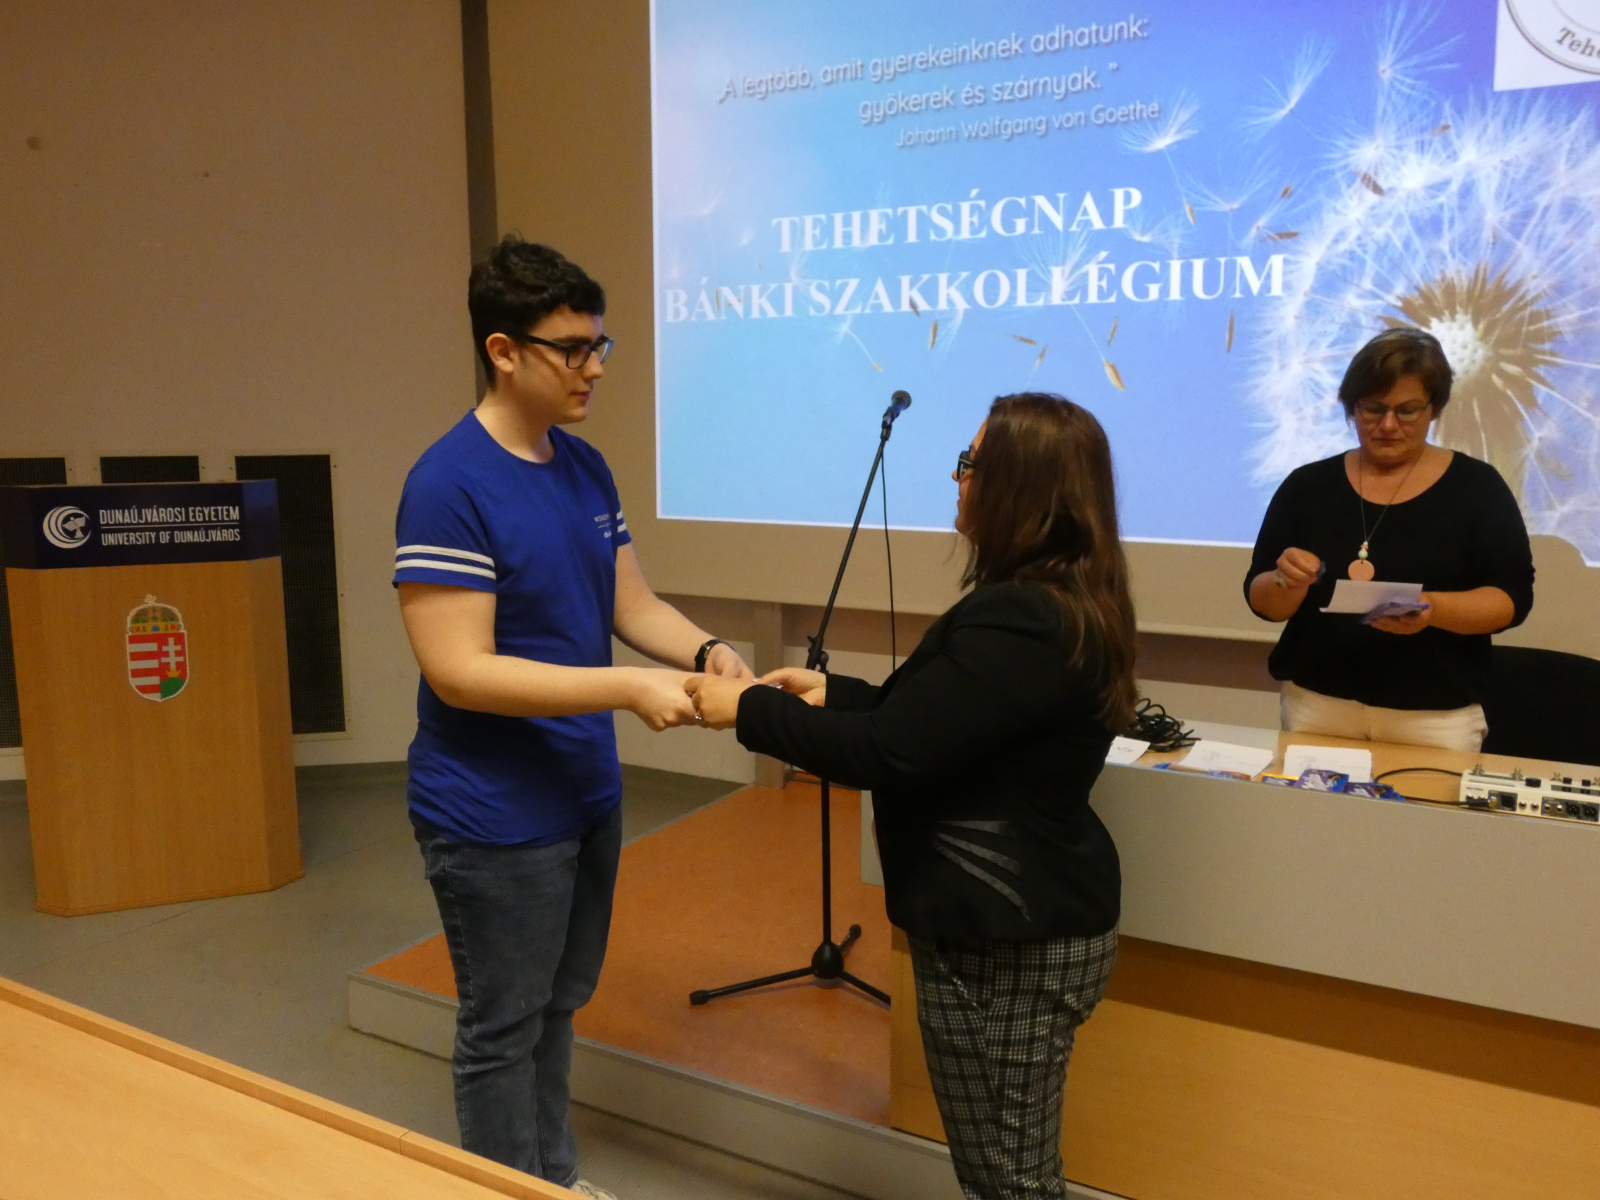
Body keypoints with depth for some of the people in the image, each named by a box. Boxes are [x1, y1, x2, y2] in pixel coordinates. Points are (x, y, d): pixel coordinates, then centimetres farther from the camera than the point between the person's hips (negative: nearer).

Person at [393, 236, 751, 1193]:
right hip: (497, 816, -7)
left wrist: (704, 651, -12)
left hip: (588, 793, 8)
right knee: (503, 1030, 11)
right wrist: (630, 688, -28)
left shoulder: (586, 468, 4)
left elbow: (631, 602, 8)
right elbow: (458, 672, -24)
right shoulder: (450, 485, -20)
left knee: (558, 1009, 23)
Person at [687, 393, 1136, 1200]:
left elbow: (887, 754, -23)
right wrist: (834, 693, 12)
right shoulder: (1063, 603, 7)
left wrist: (749, 711, -12)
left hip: (1006, 938, -10)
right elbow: (941, 722, 16)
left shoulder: (1020, 621, -26)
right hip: (1026, 918, 10)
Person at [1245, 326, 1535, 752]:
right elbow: (1263, 602, 2)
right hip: (1315, 705, 1)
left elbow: (1512, 597, -5)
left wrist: (1433, 609, -24)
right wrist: (1288, 583, -21)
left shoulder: (1476, 486, -1)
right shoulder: (1307, 485, 2)